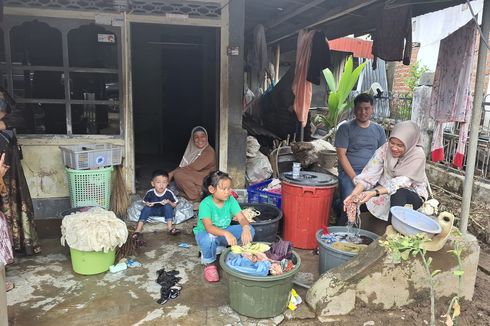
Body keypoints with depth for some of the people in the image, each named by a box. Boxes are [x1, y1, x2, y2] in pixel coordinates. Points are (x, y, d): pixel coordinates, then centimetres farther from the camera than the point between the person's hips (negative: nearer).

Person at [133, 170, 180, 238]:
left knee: (168, 206, -29)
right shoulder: (150, 193, -14)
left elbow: (174, 205, -6)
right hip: (153, 210, 1)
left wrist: (169, 202, -28)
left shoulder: (169, 193, -17)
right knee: (146, 208, -26)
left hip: (164, 211, -1)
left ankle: (170, 227, -31)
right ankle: (138, 229, -29)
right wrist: (147, 204, -22)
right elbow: (145, 202, 2)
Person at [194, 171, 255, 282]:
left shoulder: (231, 200, -13)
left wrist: (245, 228, -45)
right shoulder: (205, 204, -27)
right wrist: (226, 233, -57)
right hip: (205, 234, -4)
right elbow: (209, 227, -39)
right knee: (210, 238, -41)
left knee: (250, 230, -19)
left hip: (224, 233, 4)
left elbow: (241, 218, -21)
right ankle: (209, 264, -9)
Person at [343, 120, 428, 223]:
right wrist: (353, 194, -36)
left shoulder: (417, 155, -22)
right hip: (384, 189, 3)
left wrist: (374, 193, -43)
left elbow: (401, 183, -29)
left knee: (398, 193, -36)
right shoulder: (385, 149, -14)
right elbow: (369, 174, -21)